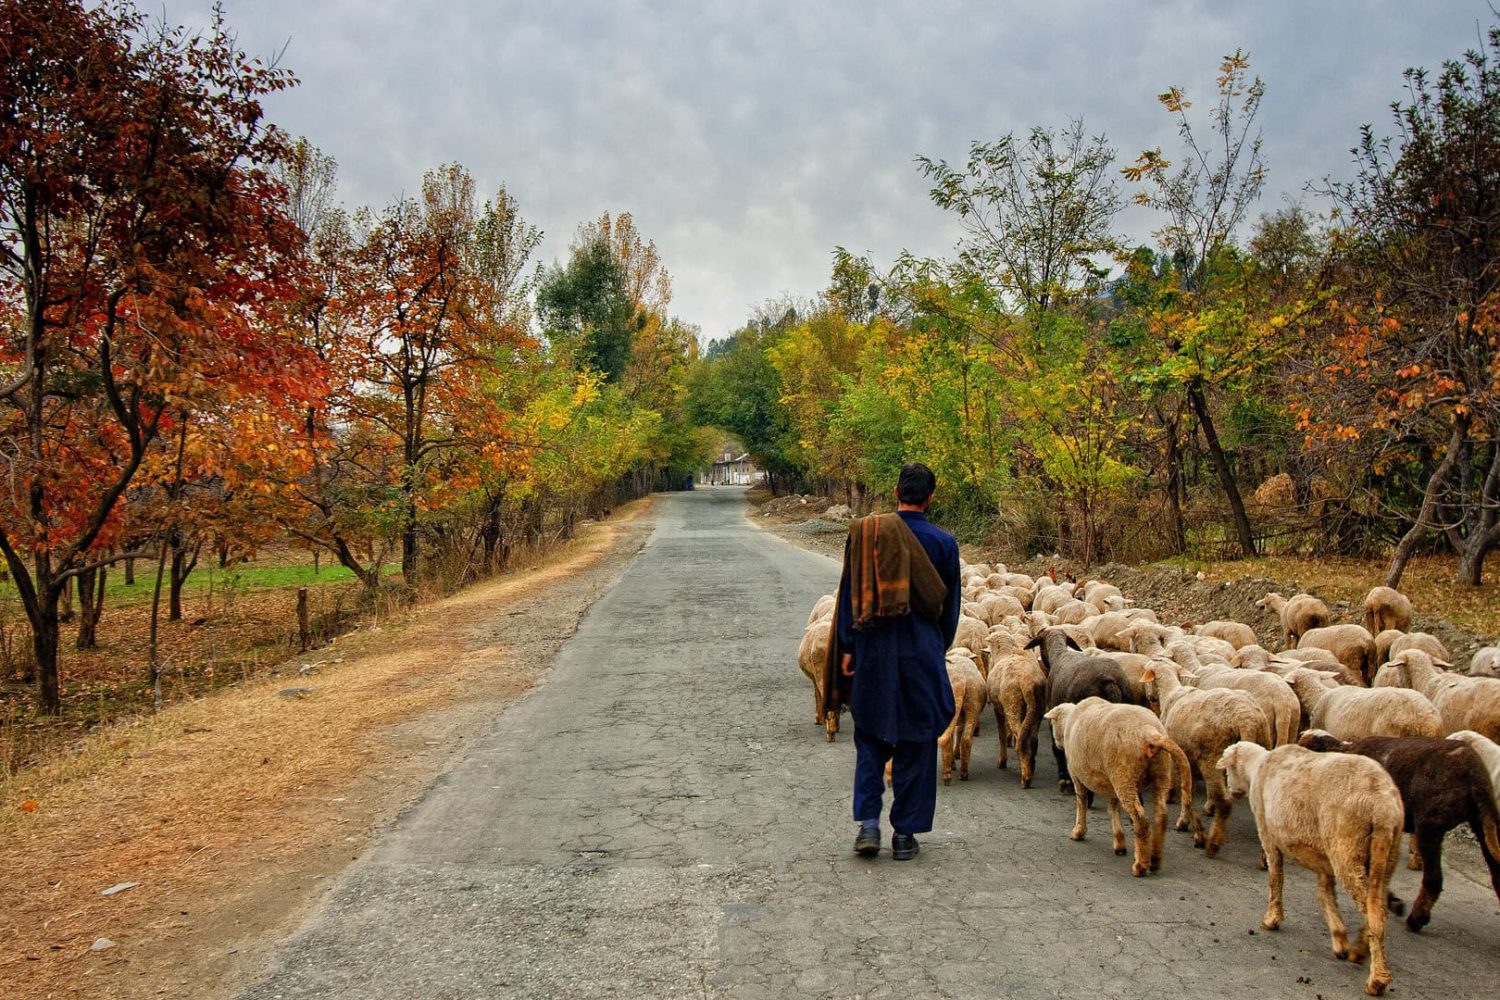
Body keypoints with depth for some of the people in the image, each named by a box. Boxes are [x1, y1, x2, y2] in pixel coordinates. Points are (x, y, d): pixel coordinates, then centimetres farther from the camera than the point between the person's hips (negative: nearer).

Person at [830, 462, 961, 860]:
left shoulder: (864, 532, -2)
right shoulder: (943, 542, -4)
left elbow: (849, 593, -1)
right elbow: (951, 604, 4)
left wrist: (846, 647, 4)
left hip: (872, 649, 1)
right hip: (921, 652, -1)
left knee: (870, 737, 15)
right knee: (916, 743, 9)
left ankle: (868, 822, 5)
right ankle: (905, 833, 14)